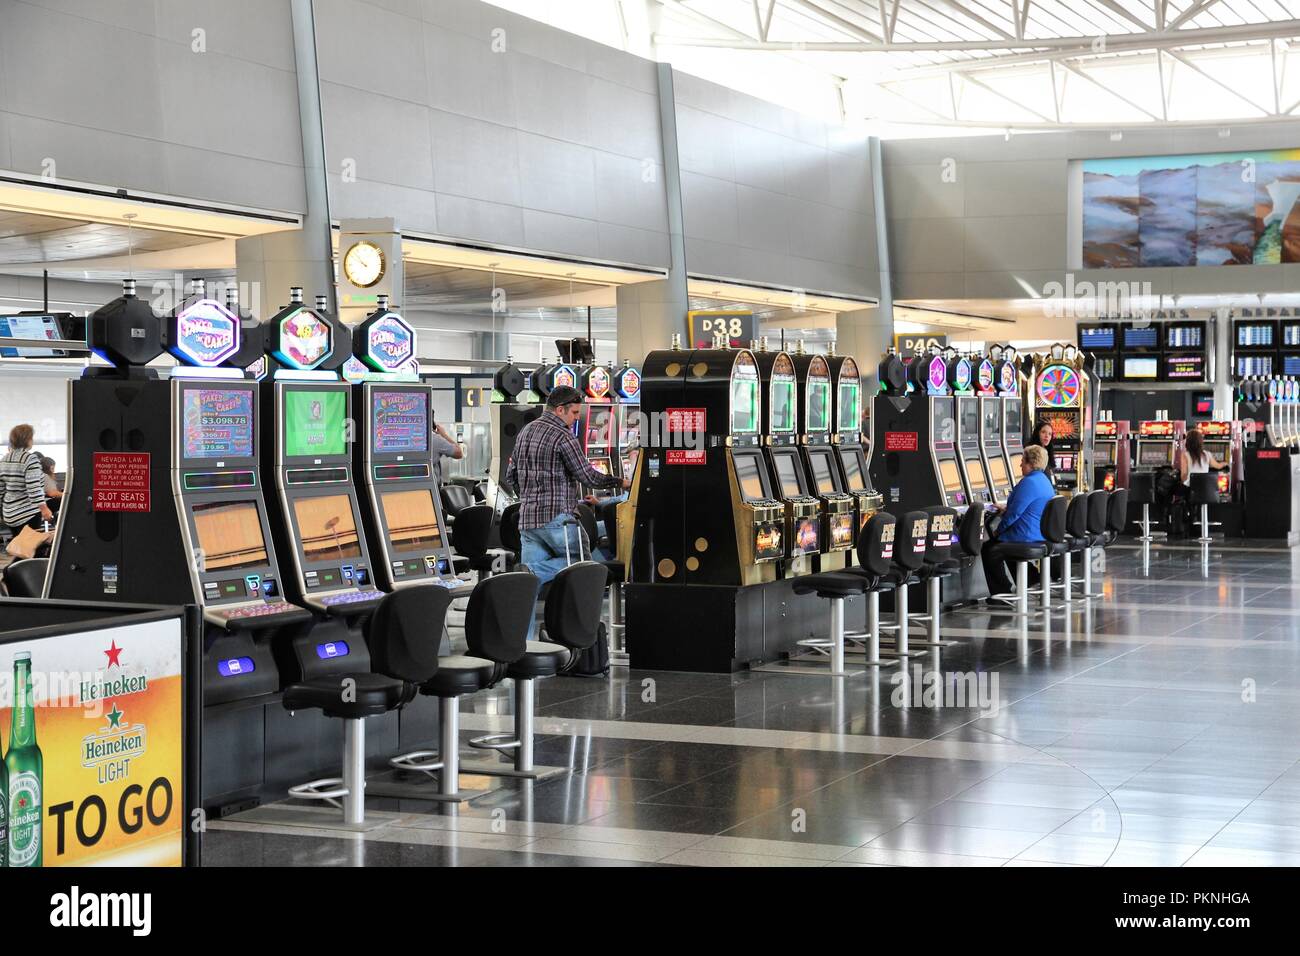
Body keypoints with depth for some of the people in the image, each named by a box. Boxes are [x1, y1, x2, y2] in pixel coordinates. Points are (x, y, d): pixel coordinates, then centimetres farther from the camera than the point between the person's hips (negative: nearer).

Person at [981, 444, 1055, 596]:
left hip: (1027, 538, -10)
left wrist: (999, 530, -6)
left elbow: (1014, 513, -20)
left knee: (988, 550, 5)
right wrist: (1006, 508, 27)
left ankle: (1002, 593, 4)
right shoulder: (1045, 480, 11)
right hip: (1042, 536, 10)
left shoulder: (1029, 482, -21)